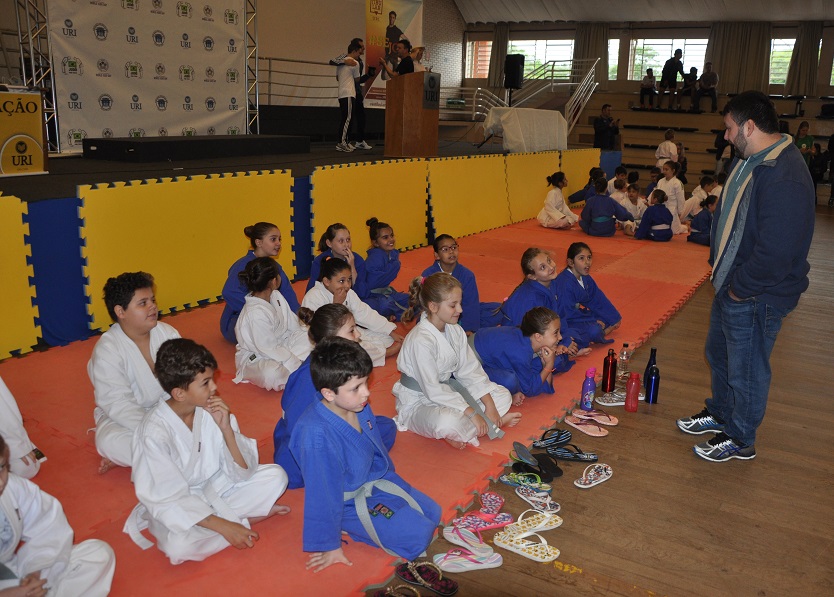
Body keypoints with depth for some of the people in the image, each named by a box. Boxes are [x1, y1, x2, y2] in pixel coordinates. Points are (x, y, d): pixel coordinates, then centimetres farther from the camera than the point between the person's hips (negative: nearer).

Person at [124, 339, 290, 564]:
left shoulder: (213, 411, -13)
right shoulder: (155, 431, -25)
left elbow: (243, 472, -12)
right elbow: (169, 498, -23)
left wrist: (226, 428, -26)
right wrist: (223, 526, -29)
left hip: (215, 489, 4)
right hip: (175, 504, -4)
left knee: (276, 475, -10)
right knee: (178, 545, -35)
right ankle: (245, 519, -12)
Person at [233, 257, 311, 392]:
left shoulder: (275, 296, -4)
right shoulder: (256, 314, -31)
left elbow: (294, 323, 2)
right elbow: (271, 350, -27)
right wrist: (299, 366, -23)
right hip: (255, 358, -9)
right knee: (272, 373, -40)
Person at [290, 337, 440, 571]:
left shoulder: (359, 406, -11)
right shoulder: (317, 434, -36)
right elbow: (322, 494, -25)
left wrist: (390, 478, 24)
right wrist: (329, 545, -15)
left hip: (377, 480, 8)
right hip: (348, 501, -8)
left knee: (433, 512, 12)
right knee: (418, 536, -16)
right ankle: (349, 528, 2)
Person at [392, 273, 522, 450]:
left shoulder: (455, 330, 0)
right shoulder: (420, 340, -27)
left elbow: (470, 370, 0)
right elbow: (433, 390, -27)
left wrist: (489, 406, -9)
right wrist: (472, 414, -26)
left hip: (447, 389, 9)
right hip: (418, 403, -8)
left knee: (503, 397, 4)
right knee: (448, 422, -40)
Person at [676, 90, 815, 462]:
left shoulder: (785, 178, -28)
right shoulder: (749, 161, 5)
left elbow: (776, 251, -31)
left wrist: (741, 288, -19)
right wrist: (718, 264, 11)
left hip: (756, 297, -10)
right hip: (730, 286, 10)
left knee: (745, 369, 8)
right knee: (718, 353, 25)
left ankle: (740, 440, 28)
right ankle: (720, 414, 47)